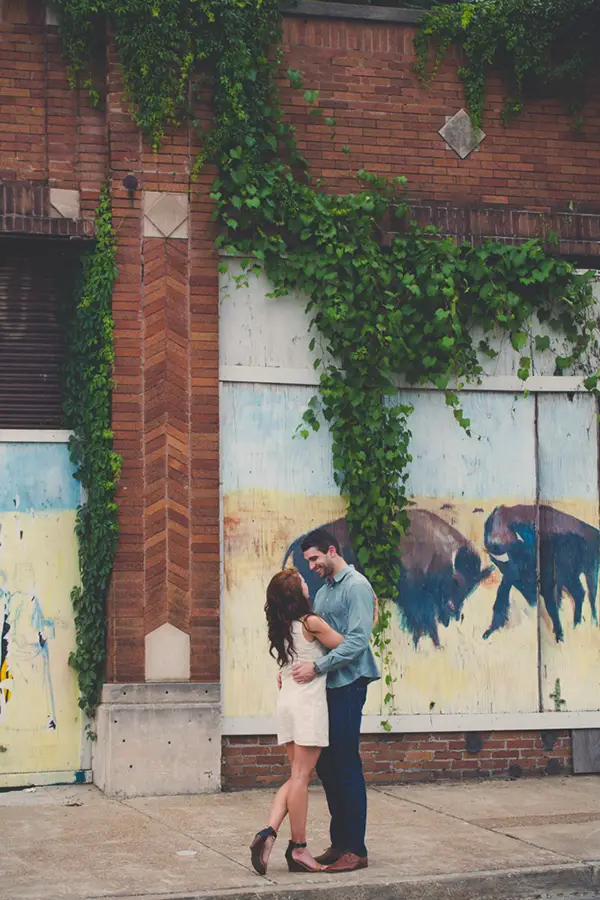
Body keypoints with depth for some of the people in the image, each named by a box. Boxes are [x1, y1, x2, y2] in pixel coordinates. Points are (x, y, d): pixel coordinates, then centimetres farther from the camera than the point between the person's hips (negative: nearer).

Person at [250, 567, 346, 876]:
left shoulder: (281, 628, 10)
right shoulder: (311, 623, -11)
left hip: (287, 701, 7)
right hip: (308, 702, -7)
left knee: (296, 776, 12)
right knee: (301, 777, -3)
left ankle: (268, 833, -3)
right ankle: (298, 848, 2)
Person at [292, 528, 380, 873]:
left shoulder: (356, 586, -9)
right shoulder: (324, 591, 18)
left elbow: (357, 640, -19)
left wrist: (317, 666, -22)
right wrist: (295, 667, 7)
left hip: (348, 685, -9)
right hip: (327, 687, 9)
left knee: (346, 766, -7)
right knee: (327, 765, 10)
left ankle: (356, 849, -1)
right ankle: (339, 843, 18)